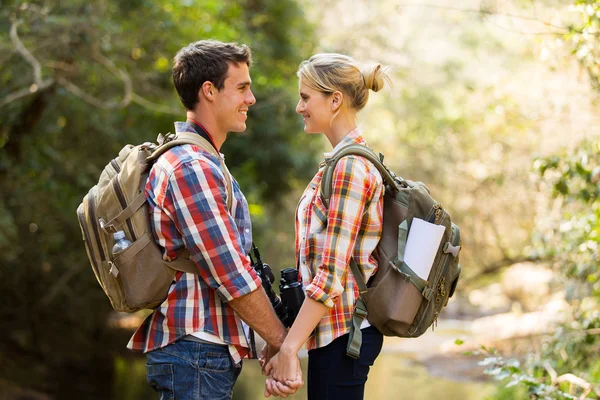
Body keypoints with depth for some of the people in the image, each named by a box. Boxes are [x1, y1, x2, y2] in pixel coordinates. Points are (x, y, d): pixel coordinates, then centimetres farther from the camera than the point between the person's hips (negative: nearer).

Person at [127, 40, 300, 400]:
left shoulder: (202, 162, 17)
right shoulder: (191, 167, -17)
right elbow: (230, 272, -19)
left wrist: (273, 337, 15)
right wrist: (281, 341, -10)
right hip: (195, 350, -10)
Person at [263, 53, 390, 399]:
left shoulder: (348, 167, -16)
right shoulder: (353, 159, 15)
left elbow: (330, 273, -21)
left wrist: (288, 348, -20)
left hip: (341, 332, -10)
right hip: (346, 330, 10)